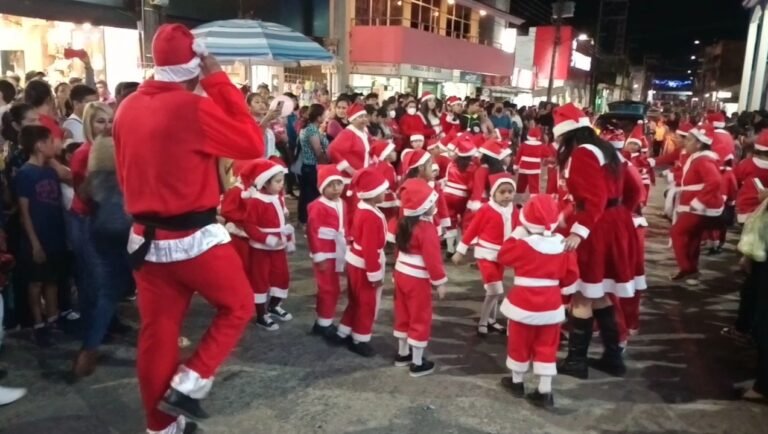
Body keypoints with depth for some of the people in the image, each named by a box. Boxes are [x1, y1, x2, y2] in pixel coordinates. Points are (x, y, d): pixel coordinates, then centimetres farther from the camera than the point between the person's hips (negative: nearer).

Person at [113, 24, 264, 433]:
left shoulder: (128, 108, 5)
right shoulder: (193, 108, -17)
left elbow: (124, 174, 14)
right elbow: (253, 143, -9)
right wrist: (220, 82, -7)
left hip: (146, 237, 7)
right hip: (193, 238, -7)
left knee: (157, 331, 15)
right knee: (238, 305, 16)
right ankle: (188, 384, 10)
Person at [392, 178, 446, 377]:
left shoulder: (404, 222, 5)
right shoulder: (427, 228, -22)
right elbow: (432, 257, -21)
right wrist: (439, 281, -13)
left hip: (401, 273, 8)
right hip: (418, 279, -8)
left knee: (404, 315, 20)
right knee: (420, 319, 4)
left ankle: (403, 354, 34)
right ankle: (418, 363, 13)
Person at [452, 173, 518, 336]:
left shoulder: (513, 211, 0)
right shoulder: (486, 209, -16)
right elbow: (471, 230, -10)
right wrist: (460, 251, -6)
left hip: (501, 255, 6)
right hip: (486, 254, -6)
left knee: (494, 291, 17)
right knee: (496, 291, -10)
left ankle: (490, 321, 34)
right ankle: (482, 323, 7)